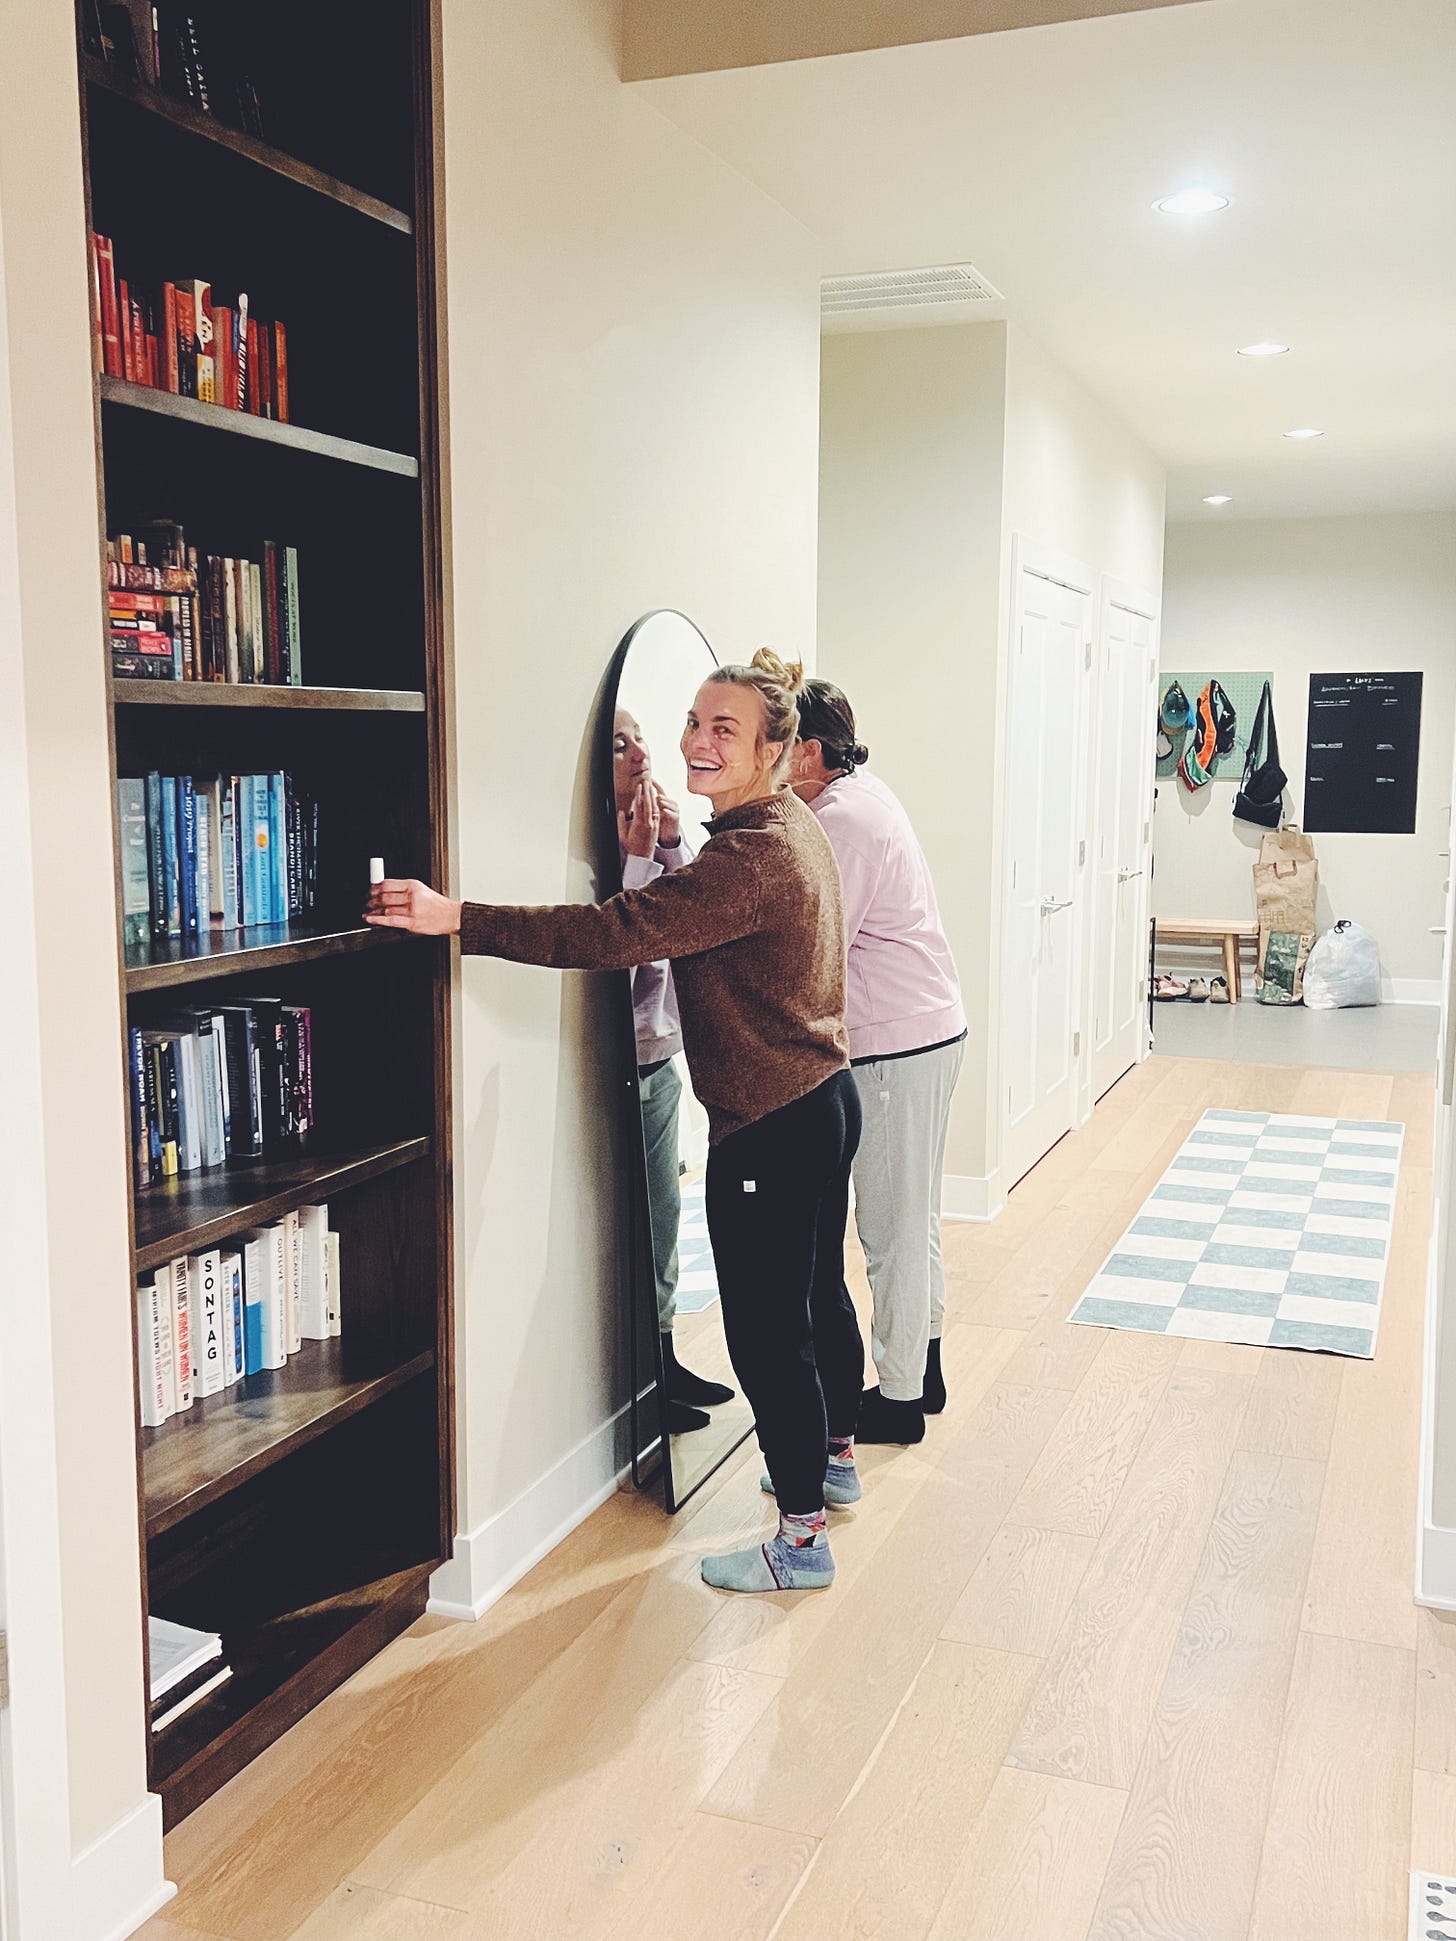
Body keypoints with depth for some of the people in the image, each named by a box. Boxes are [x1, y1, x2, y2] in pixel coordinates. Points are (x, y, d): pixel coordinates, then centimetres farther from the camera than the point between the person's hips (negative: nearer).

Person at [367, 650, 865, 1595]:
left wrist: (459, 917, -37)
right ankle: (835, 1454, 46)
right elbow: (677, 917, 22)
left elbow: (618, 930, -34)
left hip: (771, 1126, -11)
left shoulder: (754, 858, -25)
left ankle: (801, 1537, 15)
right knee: (818, 1289, 25)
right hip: (826, 1099, 11)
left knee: (768, 1330, 1)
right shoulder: (793, 828, 7)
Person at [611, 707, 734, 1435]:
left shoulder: (649, 830, 9)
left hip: (660, 1053, 9)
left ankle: (663, 1357, 33)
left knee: (663, 1210, 18)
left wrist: (672, 844, -6)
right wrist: (638, 857, -23)